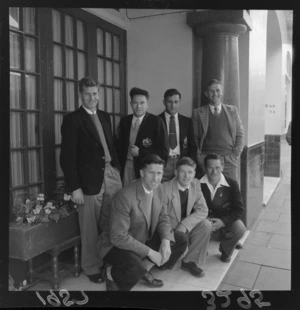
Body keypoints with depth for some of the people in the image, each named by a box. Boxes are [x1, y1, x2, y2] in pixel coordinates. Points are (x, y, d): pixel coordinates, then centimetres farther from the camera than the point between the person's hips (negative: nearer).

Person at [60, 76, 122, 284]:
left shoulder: (105, 117, 15)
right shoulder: (72, 119, -6)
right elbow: (68, 156, -10)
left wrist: (118, 171, 10)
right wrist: (75, 187, -13)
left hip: (112, 174, 5)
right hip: (90, 179, -5)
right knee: (90, 228, 7)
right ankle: (92, 268, 26)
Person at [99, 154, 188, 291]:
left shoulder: (158, 188, -5)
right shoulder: (125, 196, -29)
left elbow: (163, 218, 5)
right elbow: (118, 237, -27)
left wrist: (166, 241, -14)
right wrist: (149, 252, -25)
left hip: (146, 239, 8)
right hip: (118, 245, -8)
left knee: (181, 239, 1)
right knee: (135, 269, -36)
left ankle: (143, 270, 10)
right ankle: (113, 274, -1)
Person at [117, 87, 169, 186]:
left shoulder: (156, 122, -6)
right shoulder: (124, 121, 7)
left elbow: (164, 151, -9)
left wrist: (140, 152, -13)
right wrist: (120, 164, 1)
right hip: (126, 167, 3)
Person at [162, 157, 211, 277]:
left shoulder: (195, 184, -6)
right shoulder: (165, 188, -21)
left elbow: (203, 210, -10)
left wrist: (184, 225, -24)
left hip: (186, 228, 4)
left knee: (206, 224, -20)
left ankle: (189, 261, -7)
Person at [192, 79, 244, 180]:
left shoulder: (232, 110, 11)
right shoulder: (198, 113, 5)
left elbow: (240, 135, 12)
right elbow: (194, 137, 5)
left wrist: (236, 154, 1)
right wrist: (200, 157, -4)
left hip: (229, 159, 2)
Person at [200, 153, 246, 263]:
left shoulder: (232, 184, -8)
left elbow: (239, 209, -7)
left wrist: (223, 221, -22)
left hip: (225, 222, 1)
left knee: (239, 228, -29)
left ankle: (226, 250, 5)